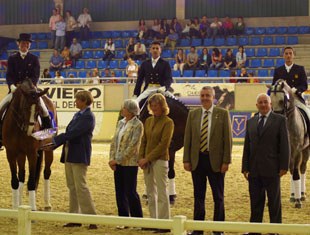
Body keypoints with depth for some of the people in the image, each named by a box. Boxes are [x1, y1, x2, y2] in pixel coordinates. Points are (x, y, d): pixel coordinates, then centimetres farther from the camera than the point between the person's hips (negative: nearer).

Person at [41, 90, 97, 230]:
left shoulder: (88, 116, -13)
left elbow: (73, 133, -20)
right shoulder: (78, 115, 15)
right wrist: (52, 145, 10)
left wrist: (53, 139, -18)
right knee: (72, 187, 10)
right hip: (69, 154, 9)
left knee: (80, 186, -10)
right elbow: (69, 133, 18)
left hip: (79, 155, -9)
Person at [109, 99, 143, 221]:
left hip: (129, 163, -7)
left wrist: (118, 160, -17)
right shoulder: (121, 123, 12)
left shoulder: (137, 125, -10)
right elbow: (114, 141, 11)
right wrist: (112, 158, 0)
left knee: (130, 192, -3)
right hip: (117, 163, 7)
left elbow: (133, 146, -16)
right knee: (120, 192, 9)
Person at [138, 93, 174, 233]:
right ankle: (154, 221, 15)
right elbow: (144, 141, 13)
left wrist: (147, 158, -15)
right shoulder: (148, 121, 12)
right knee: (150, 193, 9)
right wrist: (141, 158, -1)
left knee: (162, 192, -6)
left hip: (160, 160, -7)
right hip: (147, 161, 7)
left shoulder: (167, 122, -7)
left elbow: (163, 144, -14)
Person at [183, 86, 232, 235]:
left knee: (218, 196, 5)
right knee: (198, 196, 9)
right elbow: (187, 139, 7)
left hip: (215, 160, -3)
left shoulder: (222, 114, -1)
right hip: (197, 160, 3)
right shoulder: (193, 114, 7)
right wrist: (186, 160, 1)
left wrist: (226, 161, -9)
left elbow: (228, 139, -4)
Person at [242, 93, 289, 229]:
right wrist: (245, 167, 6)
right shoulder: (250, 122, 12)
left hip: (271, 169, -4)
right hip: (254, 170, 4)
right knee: (255, 202, 9)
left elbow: (284, 145, -4)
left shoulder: (280, 120, 0)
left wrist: (284, 166, -10)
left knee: (274, 201, 4)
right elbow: (247, 146, 12)